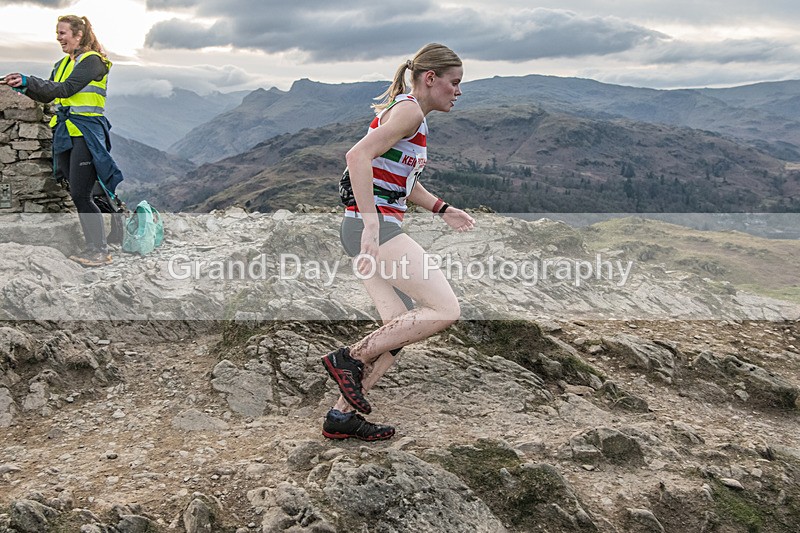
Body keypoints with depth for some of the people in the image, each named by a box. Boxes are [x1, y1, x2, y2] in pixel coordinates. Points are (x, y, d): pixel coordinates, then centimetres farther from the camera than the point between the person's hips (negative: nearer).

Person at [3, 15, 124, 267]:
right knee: (77, 194, 8)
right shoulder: (62, 64, 18)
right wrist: (24, 86, -2)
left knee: (81, 194, -10)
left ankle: (102, 251, -2)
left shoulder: (92, 61, -8)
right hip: (65, 133, 8)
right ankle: (92, 246, 15)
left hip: (86, 133, -8)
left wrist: (29, 80, -22)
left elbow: (66, 89, -19)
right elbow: (47, 95, 14)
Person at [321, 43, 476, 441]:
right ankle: (350, 358, -7)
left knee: (399, 327, 11)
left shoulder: (410, 113, 22)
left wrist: (441, 209, 23)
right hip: (372, 227, -10)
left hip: (373, 230, 10)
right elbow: (359, 156, -24)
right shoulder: (409, 110, -9)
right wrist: (372, 225, -30)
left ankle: (341, 416, 15)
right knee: (445, 310, -11)